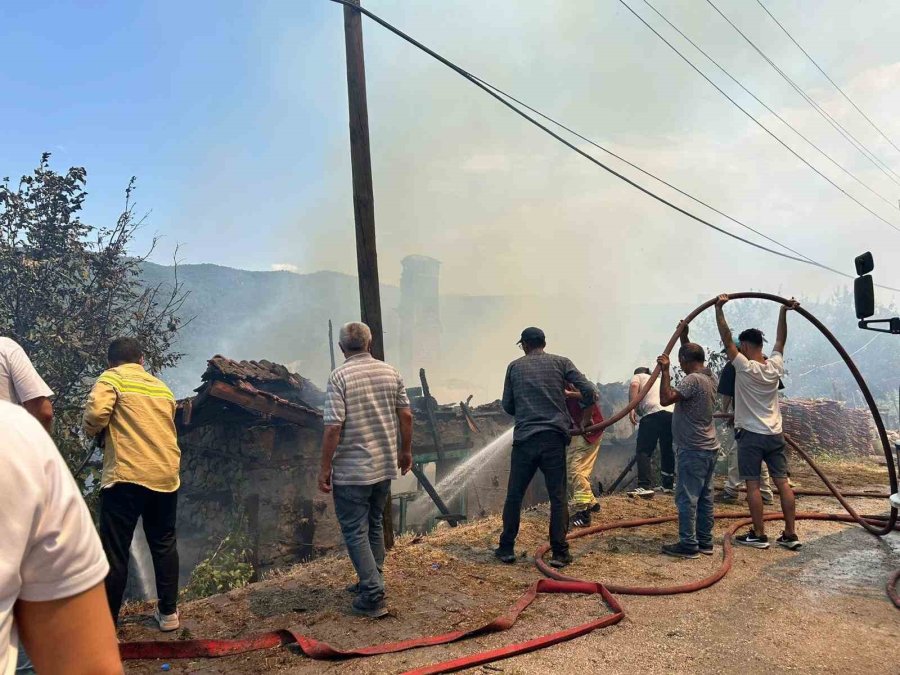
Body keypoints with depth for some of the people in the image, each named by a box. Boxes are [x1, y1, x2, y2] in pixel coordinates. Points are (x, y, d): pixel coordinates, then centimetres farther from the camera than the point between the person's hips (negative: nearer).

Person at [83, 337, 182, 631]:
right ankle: (168, 612, 23)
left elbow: (95, 415, -14)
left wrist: (95, 433, 7)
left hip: (126, 476, -5)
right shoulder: (163, 388, 17)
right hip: (166, 476, 5)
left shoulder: (111, 378, 2)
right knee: (164, 545, 17)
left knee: (114, 551, 3)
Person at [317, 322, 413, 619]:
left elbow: (333, 427, -18)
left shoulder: (340, 376, -14)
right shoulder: (390, 372, 2)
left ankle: (373, 597, 4)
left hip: (351, 471, -6)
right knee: (375, 525, 20)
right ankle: (371, 582, 32)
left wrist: (325, 468, -9)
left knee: (355, 531, 4)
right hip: (385, 467, 6)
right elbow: (406, 415, 4)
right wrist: (405, 451, 16)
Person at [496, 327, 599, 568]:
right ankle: (559, 553, 6)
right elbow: (589, 392, -2)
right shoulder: (561, 363, 6)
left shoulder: (515, 366, 8)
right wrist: (584, 421, 11)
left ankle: (506, 549, 16)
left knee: (514, 496, 11)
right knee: (558, 497, 6)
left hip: (524, 438, 1)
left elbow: (507, 405, 13)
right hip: (554, 438, 0)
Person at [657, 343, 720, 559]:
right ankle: (705, 541, 21)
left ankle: (688, 545, 0)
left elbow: (666, 398, -27)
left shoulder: (692, 380, -19)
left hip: (693, 450, -10)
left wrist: (665, 371, -19)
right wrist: (684, 334, 35)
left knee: (686, 498, -4)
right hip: (709, 447, 10)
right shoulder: (709, 379, 10)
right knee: (704, 497, 14)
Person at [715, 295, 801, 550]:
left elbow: (727, 339, -14)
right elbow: (780, 340, 16)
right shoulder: (775, 365, 1)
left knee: (753, 485, 0)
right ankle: (790, 534, 10)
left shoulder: (744, 367, -13)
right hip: (775, 434, 6)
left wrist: (719, 309, -13)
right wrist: (784, 312, 20)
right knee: (783, 482, 6)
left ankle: (759, 535, 3)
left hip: (751, 435, -6)